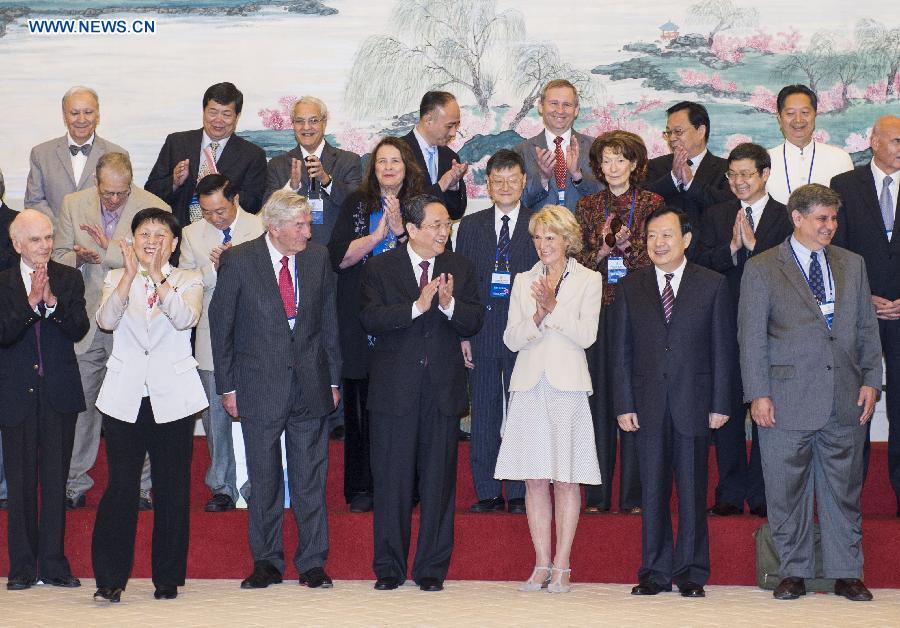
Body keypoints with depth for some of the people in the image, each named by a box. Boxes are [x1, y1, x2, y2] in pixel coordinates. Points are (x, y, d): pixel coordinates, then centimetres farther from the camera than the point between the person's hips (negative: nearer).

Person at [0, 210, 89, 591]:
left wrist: (53, 302, -22)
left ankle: (54, 564, 10)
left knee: (56, 480, 4)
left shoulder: (68, 279, 3)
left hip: (60, 394, 1)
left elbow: (79, 330, -7)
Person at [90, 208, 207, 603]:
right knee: (120, 487, -6)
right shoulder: (117, 279, 9)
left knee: (172, 489, 3)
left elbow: (186, 319, -14)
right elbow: (106, 321, -10)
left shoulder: (188, 281, 6)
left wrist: (158, 276, -22)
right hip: (125, 398, 0)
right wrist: (131, 274, -20)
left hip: (172, 398, 0)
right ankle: (110, 578, -2)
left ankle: (168, 577, 14)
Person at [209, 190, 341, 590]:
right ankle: (266, 562, 17)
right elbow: (220, 325, -1)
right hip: (260, 387, -2)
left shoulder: (318, 258, 4)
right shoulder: (238, 261, -5)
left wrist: (333, 379, 9)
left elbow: (329, 321, 10)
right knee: (264, 479, 6)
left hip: (310, 387, 2)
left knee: (311, 477, 5)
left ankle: (312, 564, 13)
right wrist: (227, 386, -2)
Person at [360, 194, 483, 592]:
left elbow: (474, 321, 1)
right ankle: (389, 567, 13)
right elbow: (370, 319, -13)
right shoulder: (379, 268, 0)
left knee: (439, 480, 5)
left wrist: (449, 305, -19)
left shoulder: (459, 268, 8)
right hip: (394, 390, -2)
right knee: (392, 480, 3)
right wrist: (416, 306, -23)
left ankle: (432, 568, 13)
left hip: (443, 390, 2)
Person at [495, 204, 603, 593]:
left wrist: (553, 307, -14)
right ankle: (542, 565, 8)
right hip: (530, 385, 3)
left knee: (566, 480, -2)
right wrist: (537, 318, -10)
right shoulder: (524, 281, 14)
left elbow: (586, 335, -4)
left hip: (567, 385, -3)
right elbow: (511, 339, 7)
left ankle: (561, 566, 2)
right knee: (535, 479, 3)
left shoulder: (588, 280, 6)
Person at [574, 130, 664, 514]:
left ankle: (634, 494, 1)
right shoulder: (587, 207, 11)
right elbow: (577, 263, 7)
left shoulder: (652, 204, 4)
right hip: (598, 312, 2)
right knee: (599, 397, 0)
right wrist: (602, 250, -11)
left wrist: (629, 246, -17)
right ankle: (597, 494, 5)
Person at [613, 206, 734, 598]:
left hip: (693, 402, -1)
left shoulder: (712, 285, 4)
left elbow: (723, 348, 3)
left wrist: (720, 403, -3)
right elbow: (621, 352, 7)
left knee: (692, 490, 3)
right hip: (649, 404, 1)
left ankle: (691, 573, 10)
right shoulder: (631, 288, 8)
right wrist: (623, 404, -1)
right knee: (652, 490, 4)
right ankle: (655, 573, 11)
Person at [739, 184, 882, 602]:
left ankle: (846, 574, 15)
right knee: (787, 490, 2)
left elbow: (866, 327, 15)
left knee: (844, 489, 7)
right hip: (788, 401, -3)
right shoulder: (761, 269, 1)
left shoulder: (852, 265, 13)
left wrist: (870, 380, 5)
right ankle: (793, 572, 13)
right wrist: (758, 393, -8)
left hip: (845, 401, 3)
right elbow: (751, 336, -2)